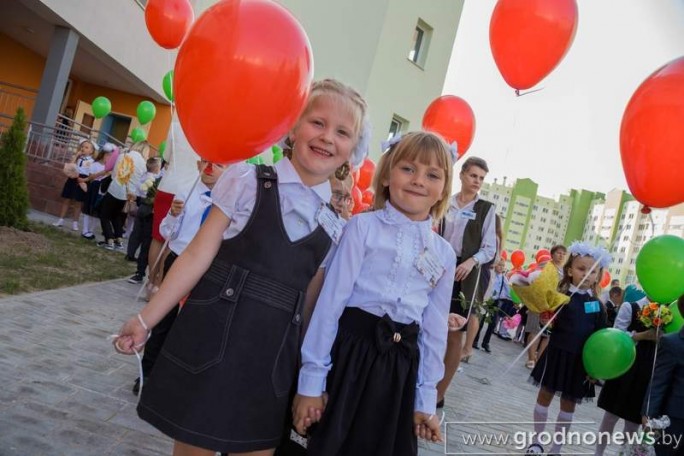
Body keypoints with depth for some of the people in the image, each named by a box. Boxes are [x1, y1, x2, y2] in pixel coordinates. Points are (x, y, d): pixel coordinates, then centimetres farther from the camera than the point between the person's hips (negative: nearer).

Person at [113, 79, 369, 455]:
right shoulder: (247, 180, -4)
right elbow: (199, 256, -5)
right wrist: (146, 319, -6)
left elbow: (308, 304, 11)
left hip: (271, 358, 3)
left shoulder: (334, 227, 6)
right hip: (212, 340, -3)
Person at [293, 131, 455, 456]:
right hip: (349, 351, -3)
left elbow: (434, 331, 10)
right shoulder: (363, 227, -6)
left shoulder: (445, 255, 7)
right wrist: (311, 379, -9)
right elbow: (331, 300, -8)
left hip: (401, 364, 4)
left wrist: (425, 400, 10)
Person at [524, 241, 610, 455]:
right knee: (545, 395, 8)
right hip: (557, 354, -2)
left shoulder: (597, 305, 1)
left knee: (568, 403, 11)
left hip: (581, 361, 2)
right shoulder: (559, 296, -6)